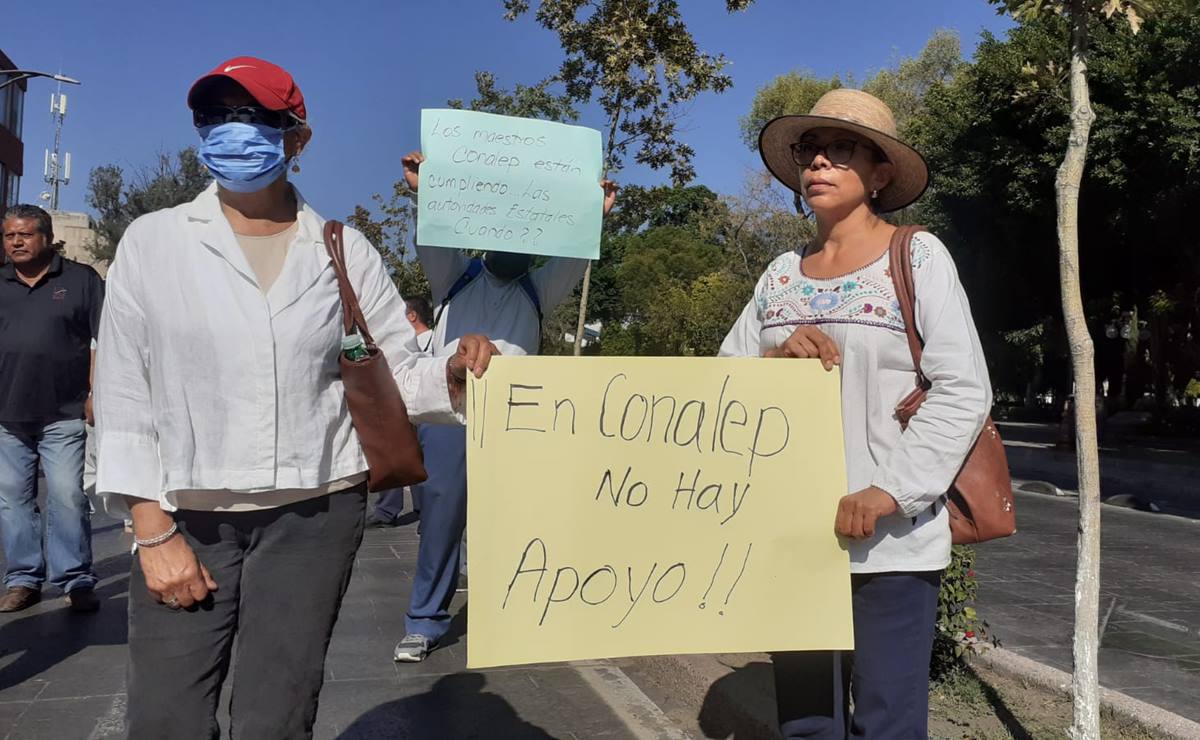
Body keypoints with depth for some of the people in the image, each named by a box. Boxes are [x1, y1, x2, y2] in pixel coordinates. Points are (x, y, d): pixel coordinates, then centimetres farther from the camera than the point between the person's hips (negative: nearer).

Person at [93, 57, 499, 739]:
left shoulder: (346, 252, 3)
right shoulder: (153, 240, 1)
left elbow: (395, 374, 3)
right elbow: (123, 388, -1)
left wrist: (452, 375, -21)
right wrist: (153, 529, -6)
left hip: (315, 513, 0)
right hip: (186, 515, 0)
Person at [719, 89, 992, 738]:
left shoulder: (917, 257, -2)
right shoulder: (781, 274, 12)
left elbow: (963, 392, -10)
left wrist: (889, 493, -19)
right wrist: (773, 357, -11)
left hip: (891, 542, -4)